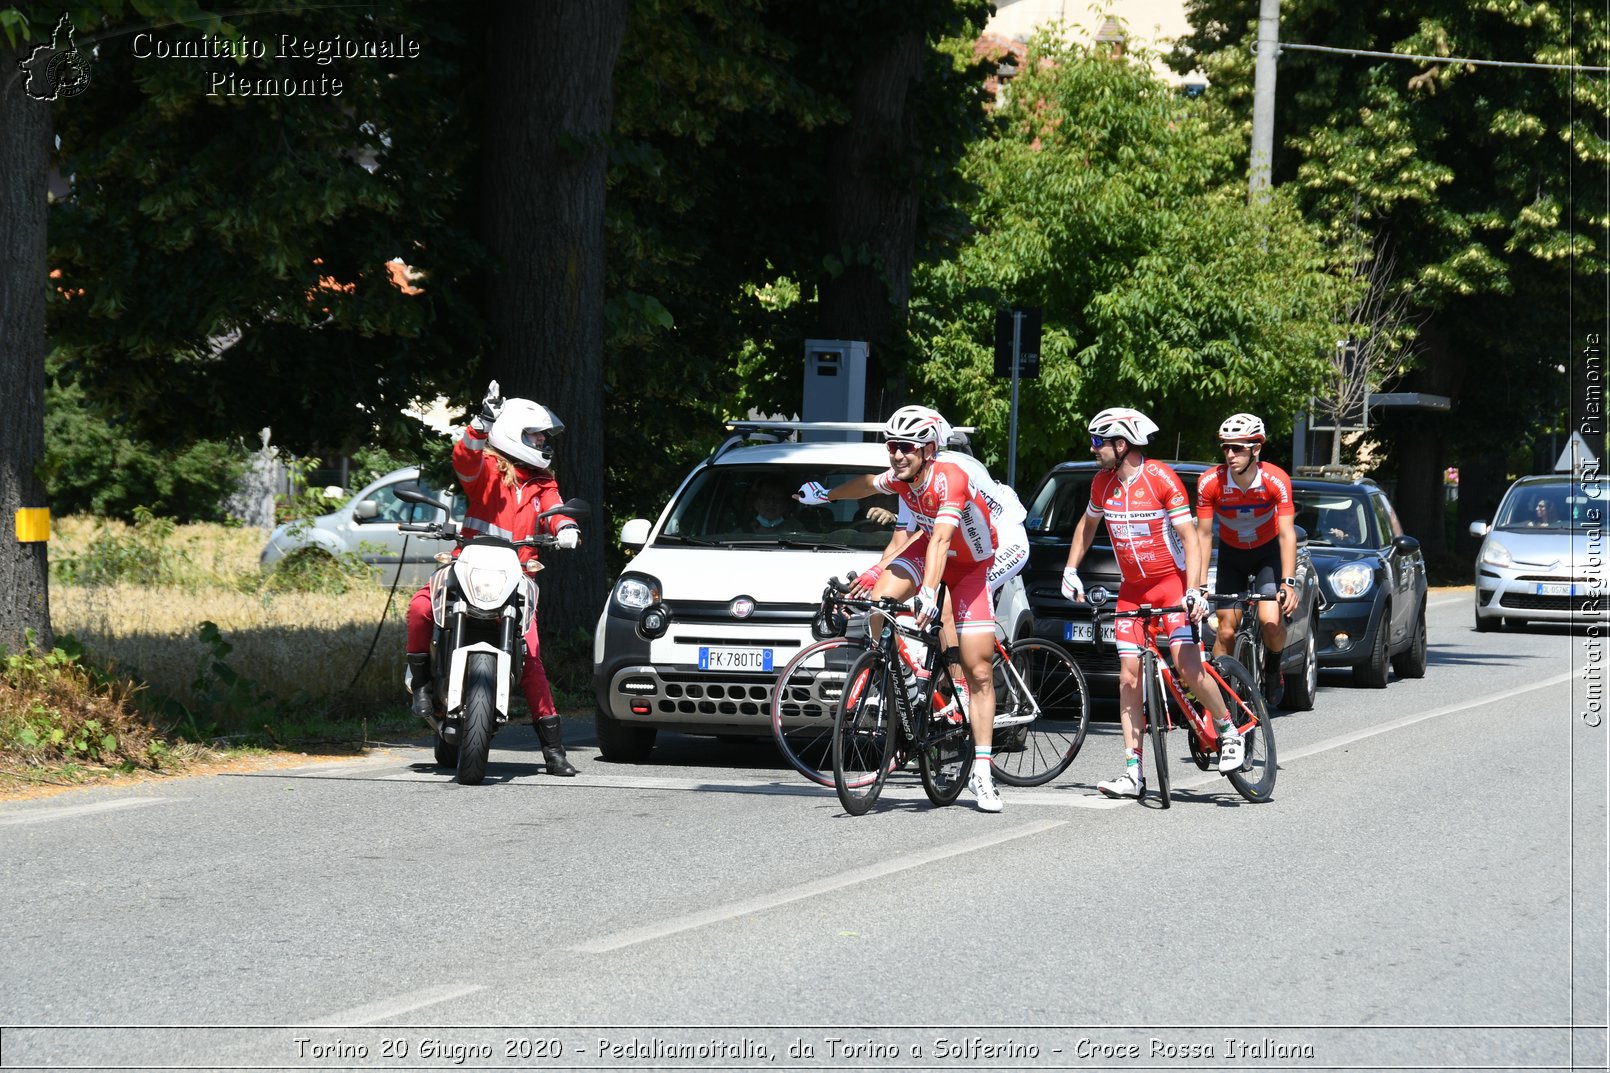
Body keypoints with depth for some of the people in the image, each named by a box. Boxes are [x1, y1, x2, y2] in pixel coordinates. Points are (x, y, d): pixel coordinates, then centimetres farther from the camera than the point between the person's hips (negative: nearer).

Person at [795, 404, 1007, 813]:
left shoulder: (950, 479, -36)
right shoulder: (899, 478, -17)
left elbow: (942, 539, -48)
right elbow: (869, 484, 8)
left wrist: (929, 593, -60)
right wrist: (826, 495, 23)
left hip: (971, 565, -5)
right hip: (929, 548, 5)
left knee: (979, 673, -8)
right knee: (880, 599, -28)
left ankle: (981, 772, -5)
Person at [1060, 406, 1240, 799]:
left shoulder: (1162, 479, -15)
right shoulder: (1103, 482, 2)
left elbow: (1189, 537, -16)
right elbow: (1088, 524, 22)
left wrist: (1194, 591, -25)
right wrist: (1070, 570, 15)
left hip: (1171, 581, -5)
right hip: (1132, 589, 5)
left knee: (1187, 664, -19)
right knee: (1129, 675, -4)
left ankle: (1228, 733, 5)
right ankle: (1133, 773, -5)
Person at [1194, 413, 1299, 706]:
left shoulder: (1275, 480, -28)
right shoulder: (1210, 482, -25)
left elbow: (1287, 534, -28)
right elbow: (1204, 534, -18)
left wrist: (1288, 582, -38)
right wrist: (1199, 583, -24)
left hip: (1268, 552, -2)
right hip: (1231, 554, 2)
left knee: (1271, 621, -20)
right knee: (1226, 631, -5)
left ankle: (1272, 670, 10)